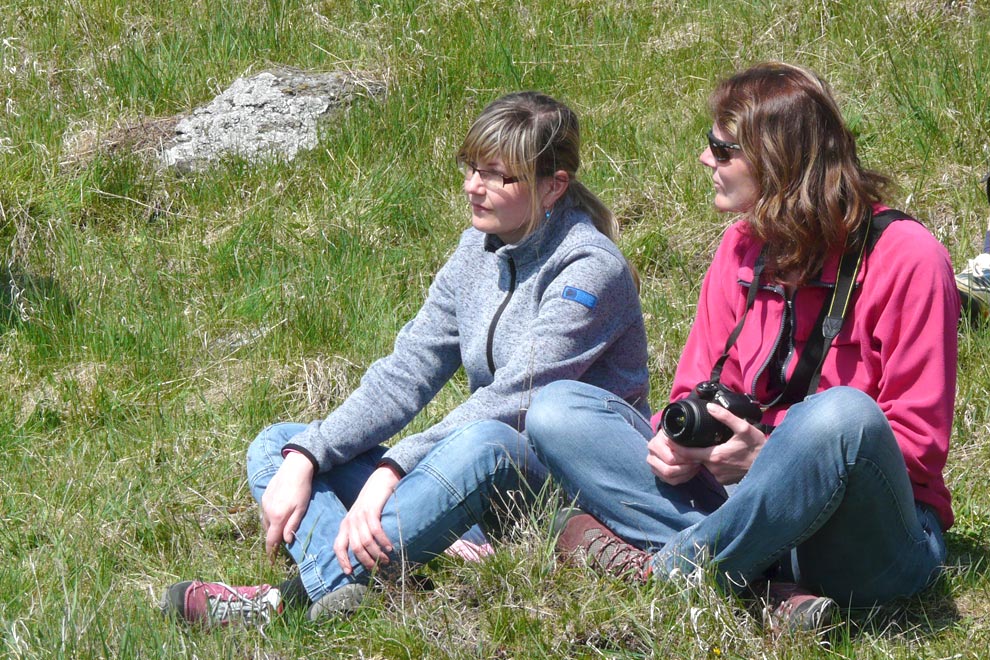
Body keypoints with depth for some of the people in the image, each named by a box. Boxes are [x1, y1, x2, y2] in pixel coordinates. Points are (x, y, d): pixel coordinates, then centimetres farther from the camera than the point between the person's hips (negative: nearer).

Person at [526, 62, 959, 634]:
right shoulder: (742, 248, 11)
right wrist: (678, 441, -13)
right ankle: (762, 587, -27)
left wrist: (770, 457, -22)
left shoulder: (906, 258, -9)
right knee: (557, 410, -8)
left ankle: (664, 569, -22)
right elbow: (702, 391, 12)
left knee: (842, 416, -40)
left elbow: (919, 442, -11)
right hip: (753, 508, 6)